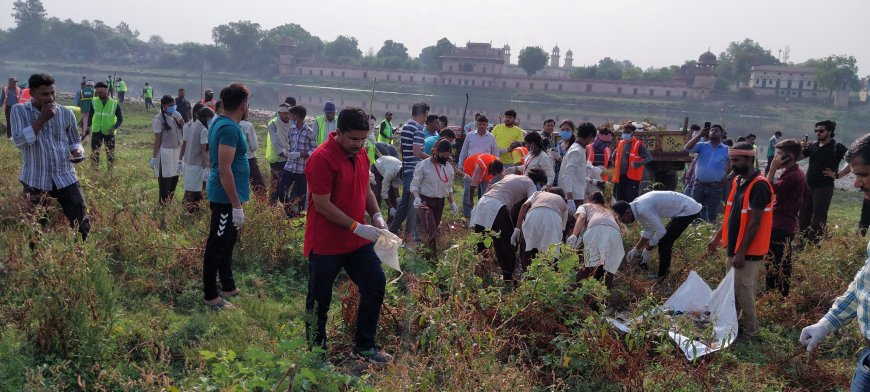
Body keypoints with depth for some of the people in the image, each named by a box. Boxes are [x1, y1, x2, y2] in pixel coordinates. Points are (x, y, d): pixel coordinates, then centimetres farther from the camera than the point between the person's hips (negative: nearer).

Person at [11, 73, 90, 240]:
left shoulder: (66, 113, 1)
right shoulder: (19, 111, -4)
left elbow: (75, 140, 14)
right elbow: (19, 141, -18)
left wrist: (78, 153, -9)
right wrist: (42, 118, -20)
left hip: (65, 177, 2)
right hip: (35, 181, -1)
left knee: (82, 223, 2)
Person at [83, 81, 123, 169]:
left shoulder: (114, 104, -7)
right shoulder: (94, 102, -2)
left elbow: (120, 119, -2)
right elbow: (90, 115, 9)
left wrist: (114, 128, -17)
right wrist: (88, 126, -5)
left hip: (109, 133, -1)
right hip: (96, 132, 1)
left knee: (110, 153, 6)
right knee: (94, 152, 0)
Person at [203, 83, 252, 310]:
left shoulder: (221, 123, 10)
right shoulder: (230, 128, -21)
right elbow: (225, 169, -25)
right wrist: (237, 206, -23)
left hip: (224, 196, 10)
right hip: (226, 198, -10)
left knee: (227, 243, 20)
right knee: (217, 246, 1)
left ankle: (228, 287, 33)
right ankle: (210, 296, 12)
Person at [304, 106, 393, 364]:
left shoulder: (360, 154, 5)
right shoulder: (322, 158, -20)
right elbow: (322, 205, -21)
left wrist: (376, 215, 2)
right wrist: (357, 227, -22)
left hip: (358, 241, 8)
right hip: (326, 244, -7)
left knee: (376, 285, 7)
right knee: (320, 299, 7)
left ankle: (364, 347, 21)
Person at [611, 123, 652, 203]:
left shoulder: (638, 145, -7)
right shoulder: (620, 143, 11)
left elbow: (649, 157, -13)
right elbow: (614, 155, 29)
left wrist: (636, 164, -22)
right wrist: (614, 165, 18)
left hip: (632, 177, -6)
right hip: (620, 176, 6)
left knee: (631, 199, -7)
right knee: (620, 199, 11)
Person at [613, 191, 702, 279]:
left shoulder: (643, 209, -27)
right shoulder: (637, 207, 3)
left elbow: (661, 231, -24)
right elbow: (648, 231, 15)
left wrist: (648, 250, -12)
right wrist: (636, 249, 15)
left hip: (688, 211, -10)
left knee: (663, 243, -7)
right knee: (666, 240, 18)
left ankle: (661, 277, 4)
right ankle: (665, 269, 31)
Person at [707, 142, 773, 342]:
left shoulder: (759, 185, -19)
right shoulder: (738, 181, 9)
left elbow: (755, 222, -21)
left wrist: (741, 252, -21)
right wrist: (717, 237, 16)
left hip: (748, 250, -9)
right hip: (734, 246, 9)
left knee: (744, 290, -1)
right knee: (733, 288, 16)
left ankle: (749, 331, 13)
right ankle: (735, 323, 28)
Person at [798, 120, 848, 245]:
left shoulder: (837, 147, -7)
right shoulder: (813, 146, 10)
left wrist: (837, 175, -12)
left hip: (824, 188, -6)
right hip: (808, 186, 6)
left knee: (818, 219, -2)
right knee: (804, 216, 10)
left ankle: (814, 244, 3)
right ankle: (803, 243, 19)